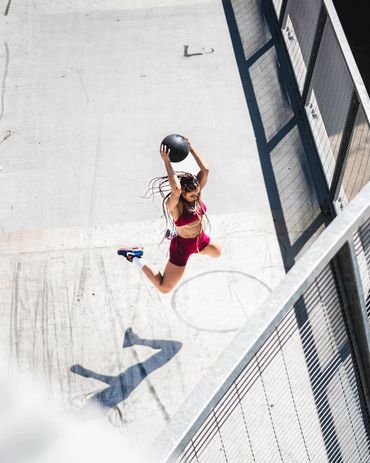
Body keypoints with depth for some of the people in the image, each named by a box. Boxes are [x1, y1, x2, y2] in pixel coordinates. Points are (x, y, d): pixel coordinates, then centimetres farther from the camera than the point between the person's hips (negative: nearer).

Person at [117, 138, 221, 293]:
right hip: (183, 247, -7)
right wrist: (167, 161, -52)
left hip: (200, 239, 7)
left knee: (217, 253, 39)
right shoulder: (174, 205, -33)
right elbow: (176, 189, -55)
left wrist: (192, 149, -23)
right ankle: (135, 257, 11)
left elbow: (205, 170, -25)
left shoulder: (196, 192, -15)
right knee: (164, 288, -2)